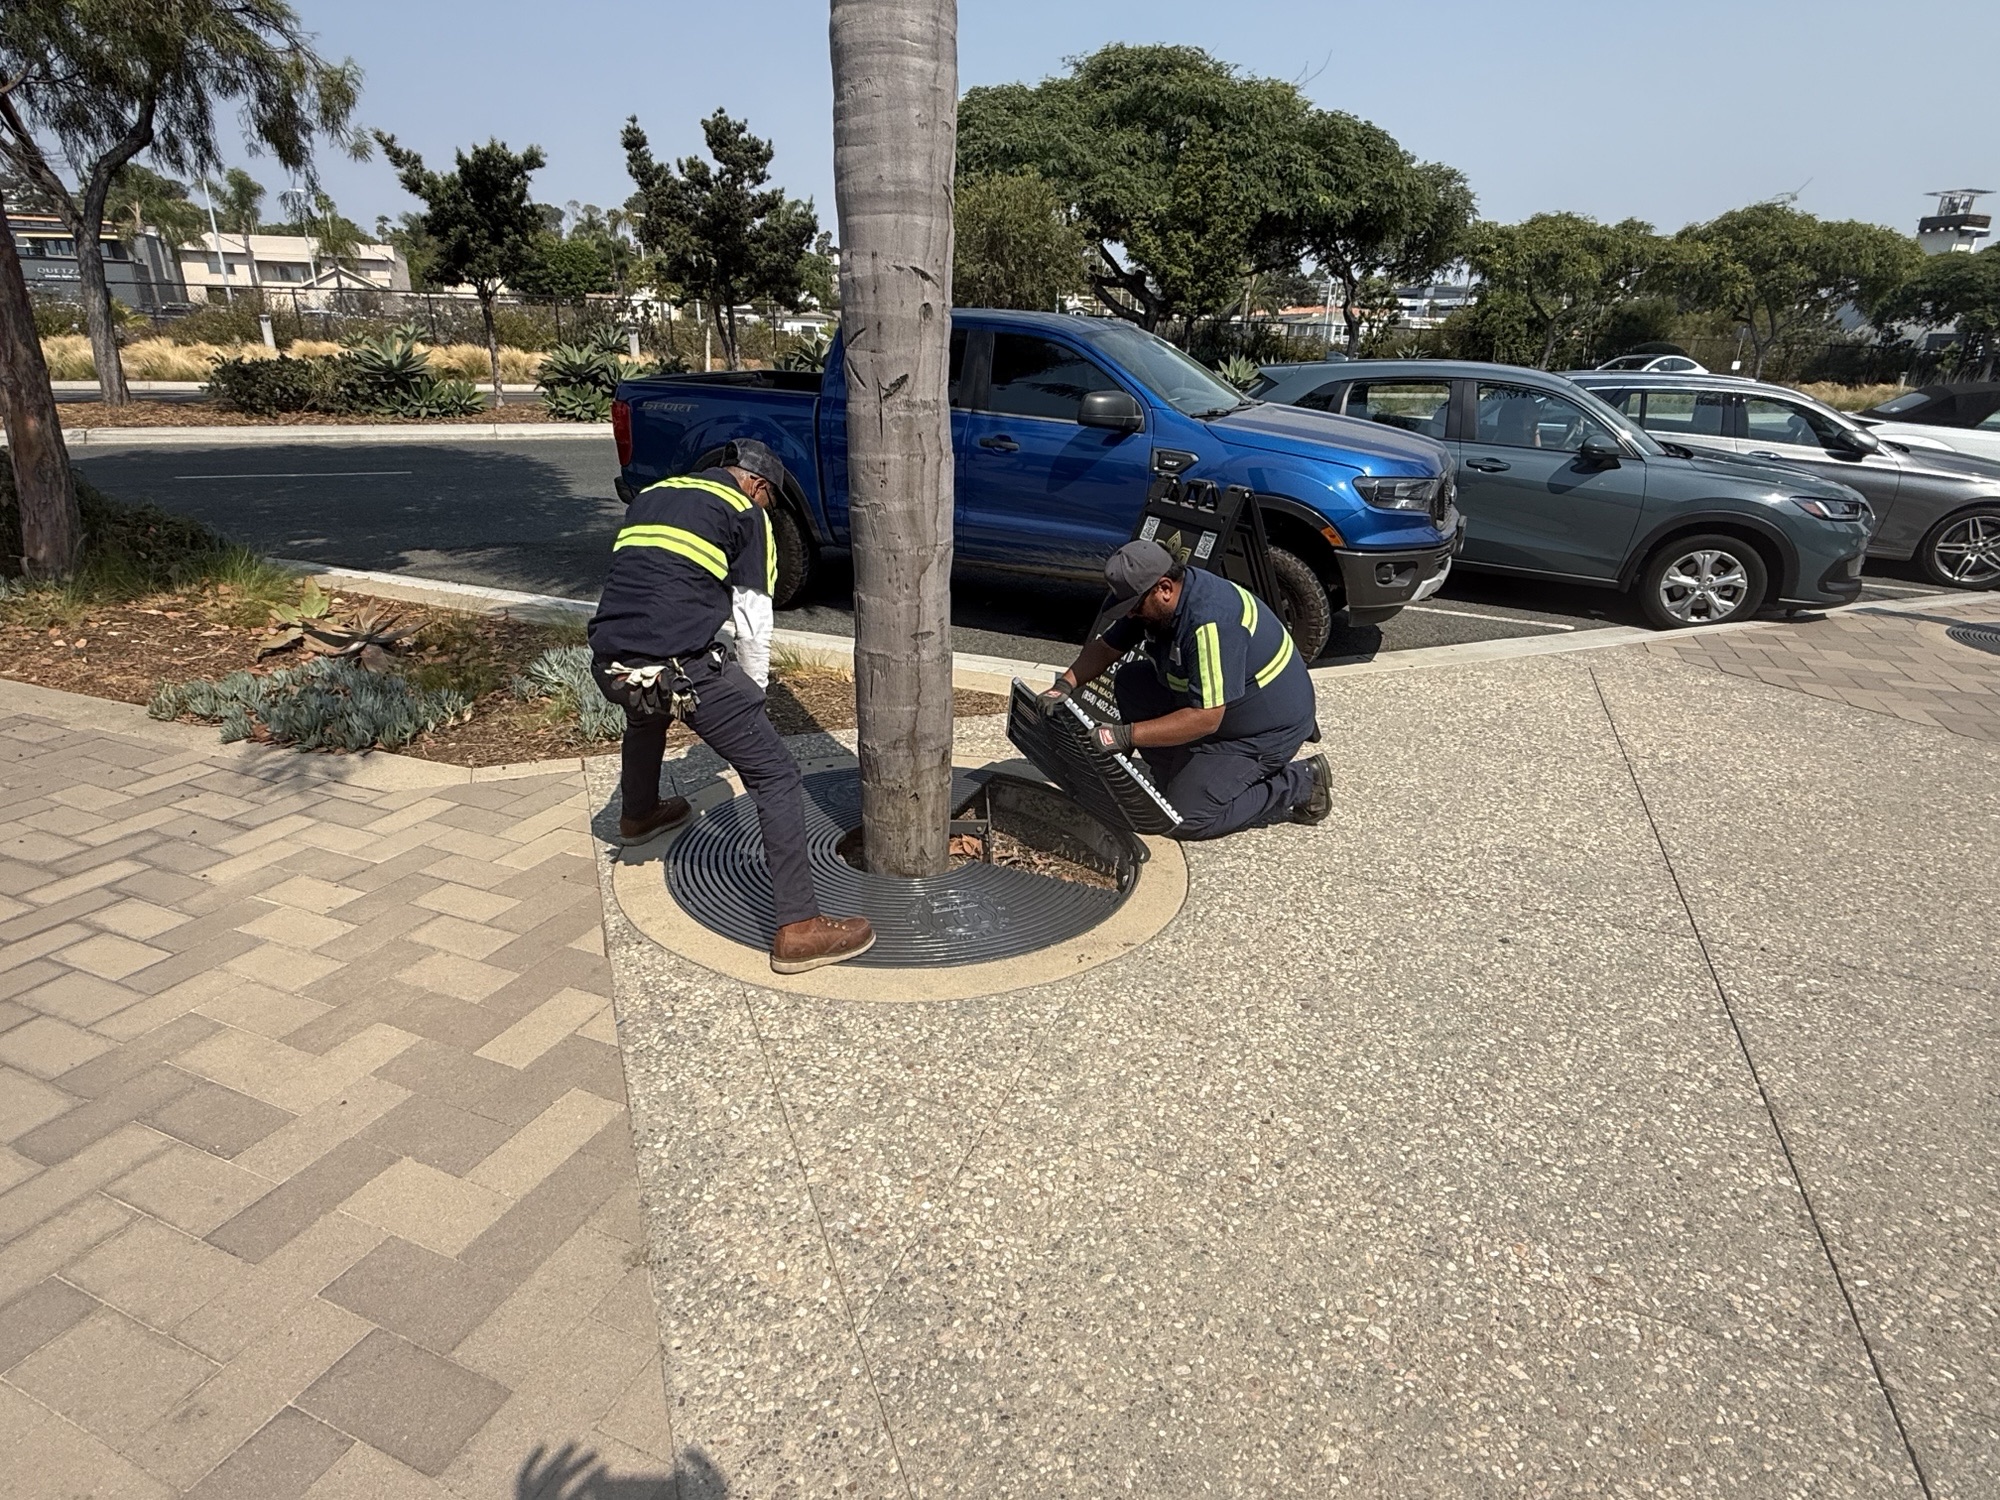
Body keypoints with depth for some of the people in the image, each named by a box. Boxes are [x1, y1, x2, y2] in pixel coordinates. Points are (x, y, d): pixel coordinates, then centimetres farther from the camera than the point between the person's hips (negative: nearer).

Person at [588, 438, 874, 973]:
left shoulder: (650, 496, 25)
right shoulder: (746, 513, 7)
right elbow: (753, 623, 2)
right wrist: (753, 692, 17)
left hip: (608, 664, 7)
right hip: (679, 667, -7)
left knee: (647, 711, 41)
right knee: (775, 776, -1)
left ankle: (638, 814, 64)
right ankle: (798, 928, -6)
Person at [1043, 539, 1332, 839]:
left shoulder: (1211, 622, -34)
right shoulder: (1152, 602, -6)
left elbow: (1206, 719, -35)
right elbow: (1105, 647, 6)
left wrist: (1124, 736, -35)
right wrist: (1065, 686, -12)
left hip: (1267, 729, -9)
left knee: (1187, 817, -13)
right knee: (1131, 681, 1)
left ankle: (1300, 784, 1)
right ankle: (1182, 779, 8)